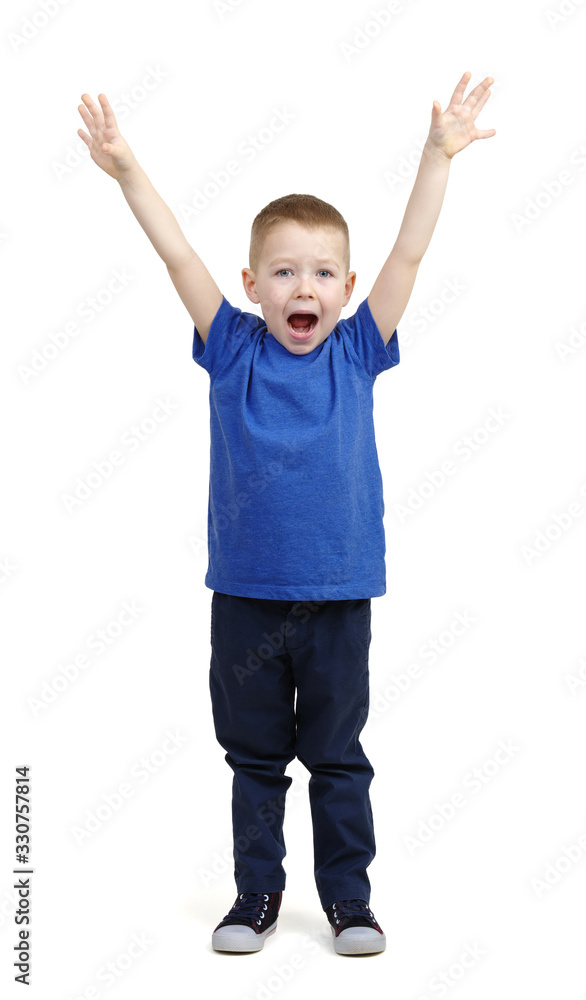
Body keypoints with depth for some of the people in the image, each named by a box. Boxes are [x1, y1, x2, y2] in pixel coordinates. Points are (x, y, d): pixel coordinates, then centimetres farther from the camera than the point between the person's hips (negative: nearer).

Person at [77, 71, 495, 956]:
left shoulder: (356, 354, -1)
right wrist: (125, 168, -13)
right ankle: (257, 894, 31)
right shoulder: (232, 350, -2)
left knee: (338, 756, 13)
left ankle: (348, 897, 29)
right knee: (253, 755, 14)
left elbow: (409, 252, -5)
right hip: (246, 592, 1)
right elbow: (178, 255, -6)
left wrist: (439, 153, -11)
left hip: (338, 594, 0)